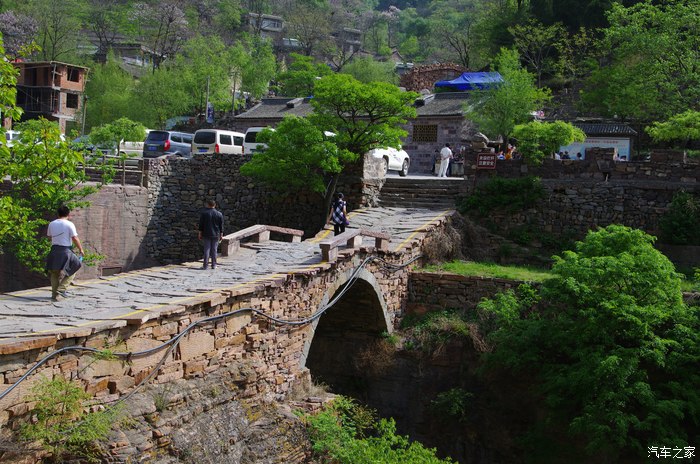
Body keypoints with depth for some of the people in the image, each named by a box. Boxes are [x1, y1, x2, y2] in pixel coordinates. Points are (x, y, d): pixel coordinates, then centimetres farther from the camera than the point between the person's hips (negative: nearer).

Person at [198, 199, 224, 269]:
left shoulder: (204, 213, -3)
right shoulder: (219, 214, 2)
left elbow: (201, 225, -2)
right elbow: (221, 226, 5)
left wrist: (200, 233, 4)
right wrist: (221, 235, 11)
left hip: (206, 235, -1)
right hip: (215, 235, 1)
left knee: (206, 249, 1)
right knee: (214, 250, 7)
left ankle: (205, 265, -1)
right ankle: (213, 265, 9)